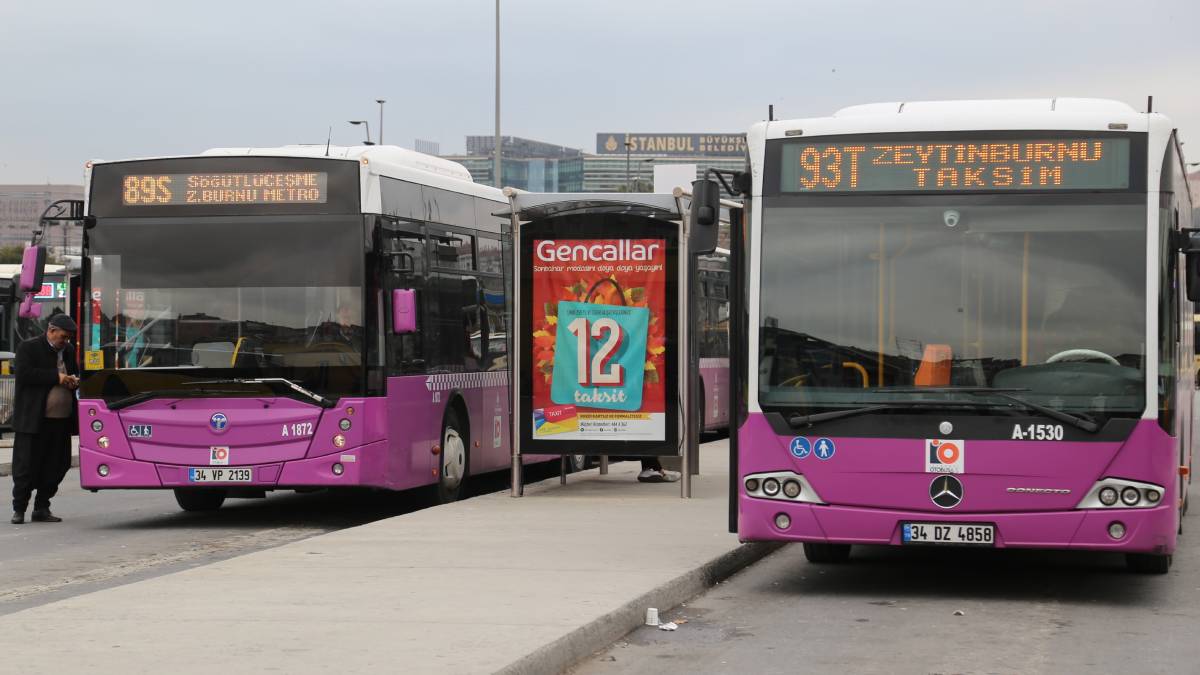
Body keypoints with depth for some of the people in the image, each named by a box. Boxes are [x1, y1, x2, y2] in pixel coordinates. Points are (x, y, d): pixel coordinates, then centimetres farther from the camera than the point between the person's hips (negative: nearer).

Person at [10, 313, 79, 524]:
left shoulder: (68, 351, 16)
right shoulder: (28, 348, -4)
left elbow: (74, 375, 29)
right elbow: (23, 374, -17)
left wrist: (73, 381, 4)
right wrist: (56, 377, -19)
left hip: (61, 420, 6)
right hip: (33, 420, -6)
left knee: (55, 467, 6)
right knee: (26, 467, -2)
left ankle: (42, 508, 16)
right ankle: (19, 509, 7)